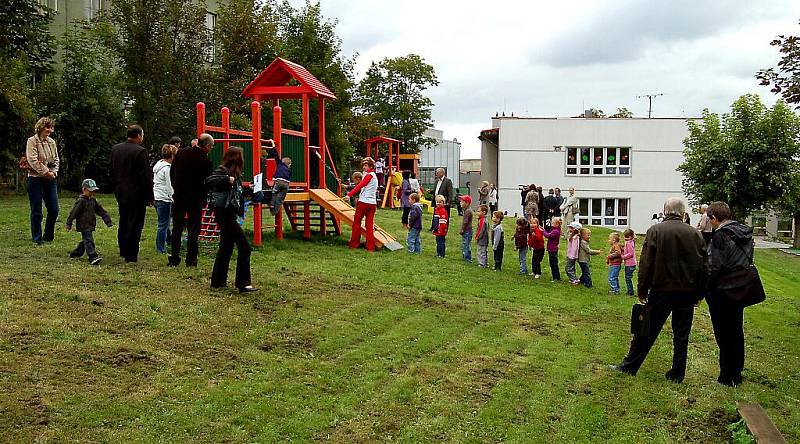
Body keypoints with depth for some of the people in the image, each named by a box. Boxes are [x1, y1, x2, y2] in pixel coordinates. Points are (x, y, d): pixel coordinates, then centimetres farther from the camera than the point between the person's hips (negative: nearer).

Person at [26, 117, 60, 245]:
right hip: (36, 179, -6)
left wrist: (53, 173, -2)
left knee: (54, 210, 5)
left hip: (51, 179, 6)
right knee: (36, 212, 1)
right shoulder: (32, 141, -6)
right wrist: (46, 172, -14)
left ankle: (48, 237, 19)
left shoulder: (52, 142, 12)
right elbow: (33, 160, -15)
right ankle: (37, 238, 11)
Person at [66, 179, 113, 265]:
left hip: (90, 226, 9)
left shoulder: (93, 200, 12)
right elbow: (73, 213, -12)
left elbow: (101, 210, 15)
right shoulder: (80, 201, -13)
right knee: (88, 240, -16)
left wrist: (108, 220, 12)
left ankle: (76, 253, 33)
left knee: (85, 240, 18)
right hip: (83, 226, -9)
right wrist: (69, 224, -10)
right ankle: (93, 257, -24)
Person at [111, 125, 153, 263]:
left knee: (123, 222, 19)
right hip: (137, 194, -7)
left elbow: (113, 170, 14)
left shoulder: (115, 149, 6)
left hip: (120, 192, 7)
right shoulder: (140, 151, -17)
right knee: (135, 224, 0)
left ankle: (123, 251, 30)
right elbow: (146, 176, -17)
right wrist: (150, 195, -10)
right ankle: (131, 255, 4)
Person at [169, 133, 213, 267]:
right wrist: (203, 198, 7)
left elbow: (172, 172, 8)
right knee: (193, 230, 4)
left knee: (176, 229, 13)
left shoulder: (181, 153, 0)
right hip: (195, 199, -4)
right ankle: (191, 260, 6)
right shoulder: (206, 161, -13)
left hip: (178, 197, 4)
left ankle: (173, 259, 16)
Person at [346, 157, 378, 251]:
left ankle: (354, 244, 12)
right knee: (370, 225, 5)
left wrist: (350, 194, -14)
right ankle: (370, 247, 1)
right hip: (372, 203, 8)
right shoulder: (374, 176, 20)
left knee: (356, 222, 6)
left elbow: (360, 186, -14)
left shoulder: (369, 175, -7)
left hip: (364, 202, -8)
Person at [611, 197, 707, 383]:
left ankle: (630, 366, 15)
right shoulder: (695, 234, 2)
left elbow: (646, 264, -9)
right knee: (681, 335, 11)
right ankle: (677, 374, 18)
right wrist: (698, 294, 13)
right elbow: (704, 267, 5)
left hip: (661, 291, -2)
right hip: (687, 292, 2)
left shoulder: (655, 231, -8)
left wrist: (642, 291, -2)